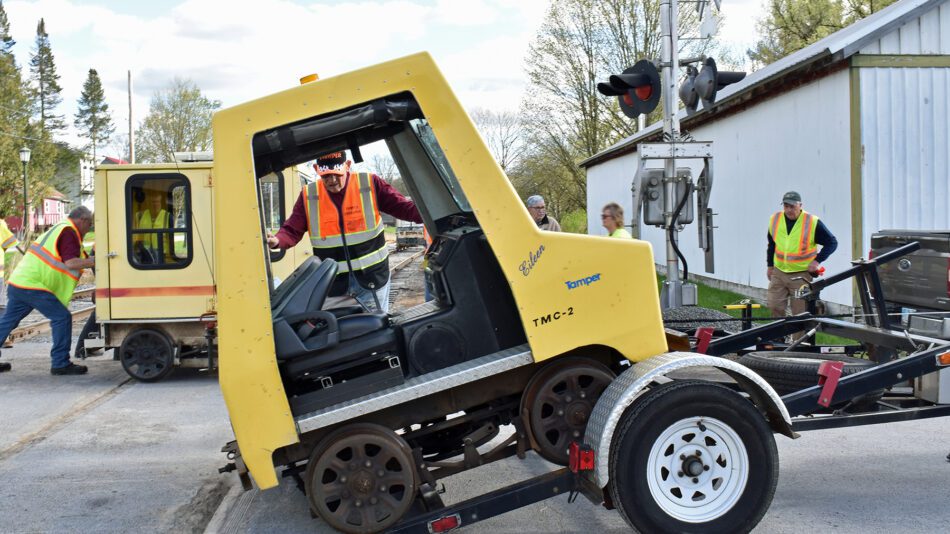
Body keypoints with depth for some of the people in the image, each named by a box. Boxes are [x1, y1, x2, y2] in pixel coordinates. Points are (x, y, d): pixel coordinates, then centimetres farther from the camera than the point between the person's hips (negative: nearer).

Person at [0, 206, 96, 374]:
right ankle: (61, 364, -5)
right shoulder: (68, 232, -9)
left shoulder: (59, 229, 22)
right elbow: (71, 263, -21)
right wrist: (96, 261, -17)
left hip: (18, 283, 10)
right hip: (32, 285, -10)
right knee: (62, 318, -8)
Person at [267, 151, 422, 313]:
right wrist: (277, 240, -23)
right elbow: (292, 230, 0)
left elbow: (401, 207, -5)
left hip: (371, 275, -2)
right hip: (332, 281, 2)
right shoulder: (308, 196, -1)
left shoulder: (370, 184, -6)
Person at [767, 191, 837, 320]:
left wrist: (817, 260, -11)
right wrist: (770, 265, 18)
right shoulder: (775, 219, 2)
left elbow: (832, 243, -3)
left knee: (800, 313, -1)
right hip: (778, 272, 4)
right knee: (774, 306, 3)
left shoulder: (813, 222, -12)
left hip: (801, 274, -4)